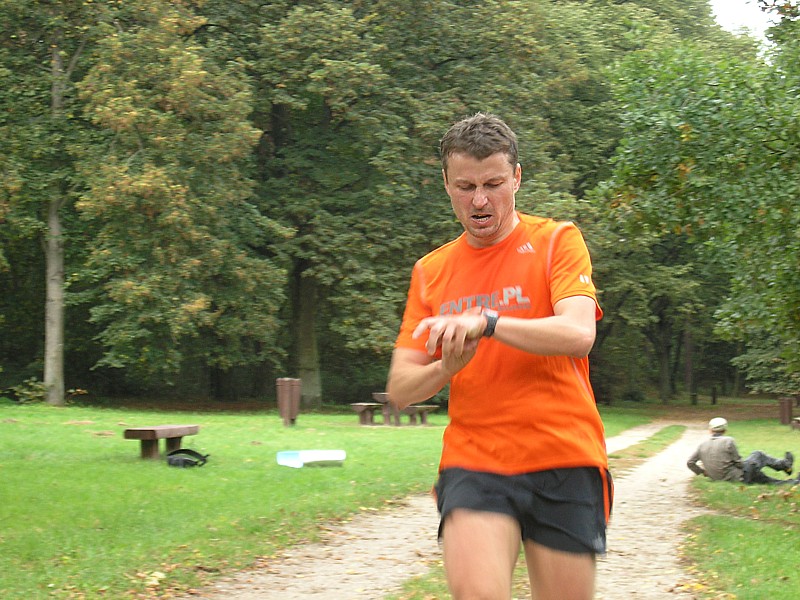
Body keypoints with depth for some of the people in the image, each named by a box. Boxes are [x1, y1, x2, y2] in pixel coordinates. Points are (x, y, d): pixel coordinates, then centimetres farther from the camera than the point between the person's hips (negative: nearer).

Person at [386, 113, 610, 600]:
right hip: (473, 464, 1)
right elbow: (400, 389, 9)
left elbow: (578, 334, -15)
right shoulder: (431, 271, 13)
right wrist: (446, 367, -12)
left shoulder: (557, 241, 3)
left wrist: (484, 322, -28)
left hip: (565, 459, -1)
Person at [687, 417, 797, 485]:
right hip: (737, 477, -6)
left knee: (759, 475, 26)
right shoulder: (728, 441, -17)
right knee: (758, 455, 18)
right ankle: (785, 464, 40)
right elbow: (738, 463, -15)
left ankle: (787, 483, 36)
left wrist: (701, 472, 15)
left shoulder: (702, 446, -2)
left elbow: (690, 463, -1)